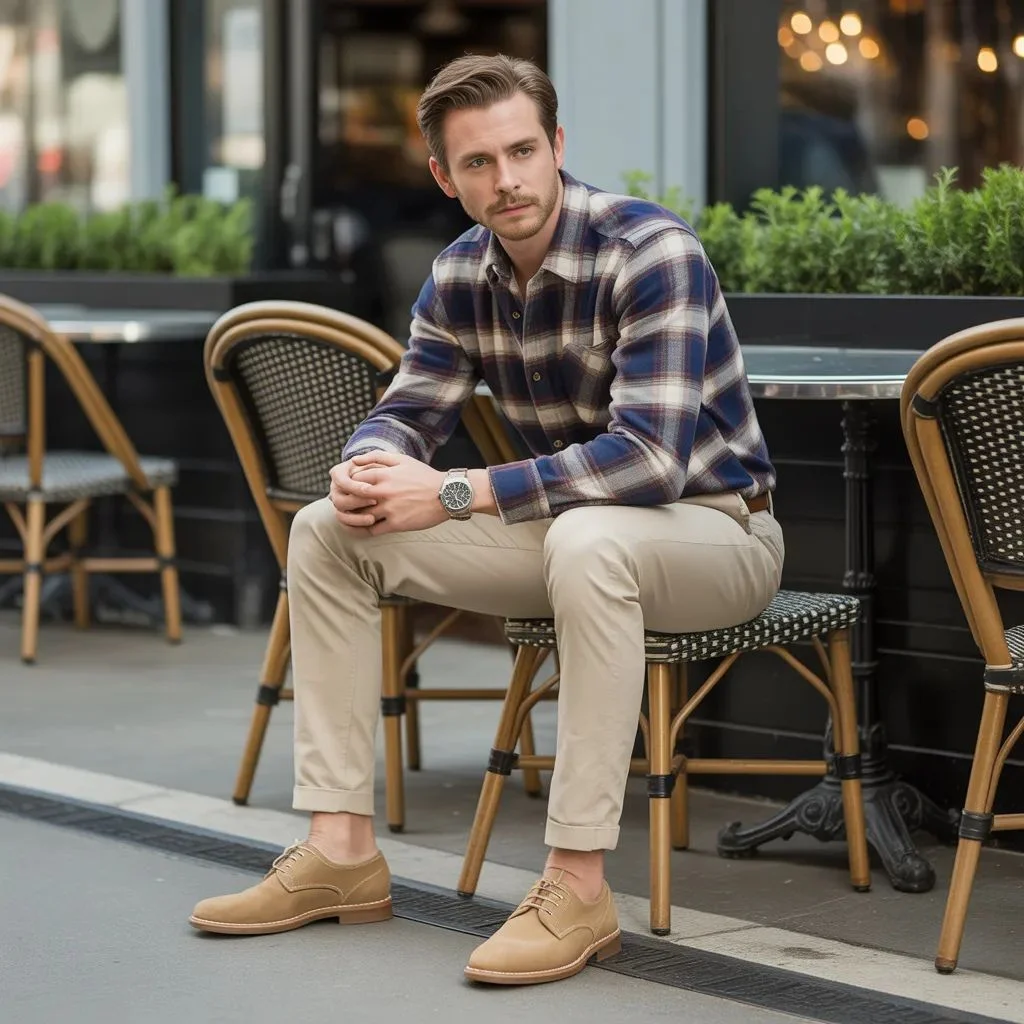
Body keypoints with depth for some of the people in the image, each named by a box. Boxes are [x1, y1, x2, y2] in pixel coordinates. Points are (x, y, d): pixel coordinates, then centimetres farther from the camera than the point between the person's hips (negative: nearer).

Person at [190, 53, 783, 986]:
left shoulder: (651, 254, -23)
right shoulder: (464, 272, -1)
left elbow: (648, 456, -33)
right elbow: (409, 411, 6)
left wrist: (455, 495, -34)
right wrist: (368, 469, -21)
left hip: (713, 529, -7)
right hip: (566, 531, 7)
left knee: (589, 540, -42)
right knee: (326, 532, -2)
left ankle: (579, 884, -36)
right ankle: (342, 852, -3)